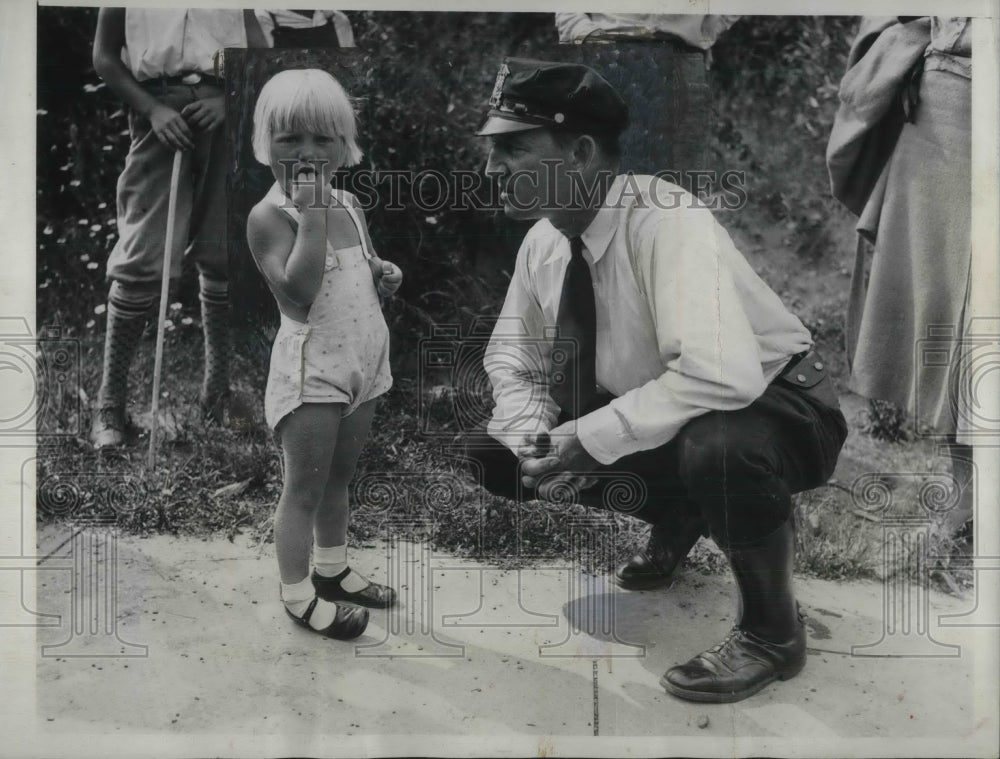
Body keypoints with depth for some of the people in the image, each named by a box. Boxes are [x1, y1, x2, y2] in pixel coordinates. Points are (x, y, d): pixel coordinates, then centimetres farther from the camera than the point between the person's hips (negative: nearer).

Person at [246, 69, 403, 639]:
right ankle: (299, 595, 21)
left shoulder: (349, 204, 7)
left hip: (364, 363, 8)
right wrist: (313, 216, -30)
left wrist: (385, 274, -1)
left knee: (339, 478, 22)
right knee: (305, 489, 5)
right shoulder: (270, 216, -15)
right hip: (311, 371, -7)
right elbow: (299, 292, -28)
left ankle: (333, 570, 40)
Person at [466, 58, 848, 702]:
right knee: (492, 450, -2)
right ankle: (675, 522, 19)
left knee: (716, 449, -41)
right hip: (647, 413, 7)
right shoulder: (544, 241, -7)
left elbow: (720, 376, -41)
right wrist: (536, 436, -13)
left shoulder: (667, 222, -29)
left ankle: (774, 632, -9)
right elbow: (512, 355, 6)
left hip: (770, 408, -7)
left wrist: (590, 438, -33)